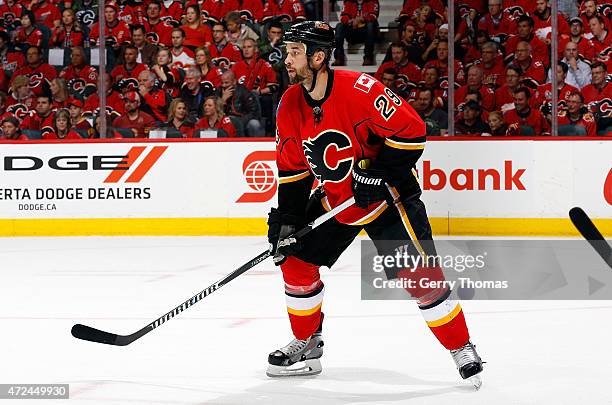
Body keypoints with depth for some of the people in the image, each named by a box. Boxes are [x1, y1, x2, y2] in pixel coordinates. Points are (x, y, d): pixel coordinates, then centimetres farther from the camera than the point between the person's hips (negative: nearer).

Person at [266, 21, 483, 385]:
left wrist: (379, 175, -26)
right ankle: (307, 343, 23)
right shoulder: (291, 105, -4)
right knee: (295, 261, 4)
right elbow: (293, 167, 5)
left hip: (385, 195, -7)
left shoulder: (359, 90, -26)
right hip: (334, 198, 7)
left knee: (418, 274, -13)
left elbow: (412, 130, -24)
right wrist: (286, 219, -1)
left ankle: (462, 349, 1)